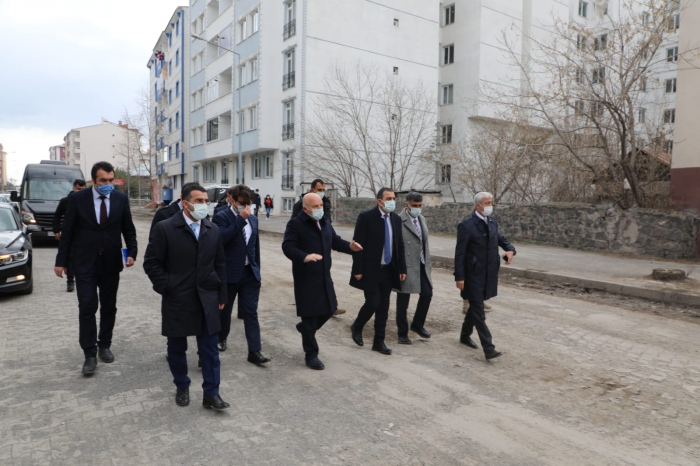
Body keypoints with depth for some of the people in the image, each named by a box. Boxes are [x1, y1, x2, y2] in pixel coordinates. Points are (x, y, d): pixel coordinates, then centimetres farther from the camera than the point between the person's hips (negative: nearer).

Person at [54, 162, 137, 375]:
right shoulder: (77, 198, -6)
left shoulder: (121, 199, -2)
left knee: (109, 308, 12)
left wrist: (132, 252, -11)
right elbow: (67, 231, -1)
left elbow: (128, 230, 4)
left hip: (111, 263, 2)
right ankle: (90, 354, 6)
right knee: (87, 308, -3)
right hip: (85, 263, -2)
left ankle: (104, 346, 29)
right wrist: (61, 261, 0)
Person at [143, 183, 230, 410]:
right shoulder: (165, 229, -8)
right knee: (177, 347, 12)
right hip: (177, 300, -2)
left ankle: (211, 393, 14)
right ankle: (182, 388, 32)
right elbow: (151, 263, -5)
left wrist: (221, 295, 8)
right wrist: (167, 287, -10)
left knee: (210, 348, 4)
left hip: (207, 299, 3)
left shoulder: (213, 230, 5)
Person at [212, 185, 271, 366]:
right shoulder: (222, 217, -7)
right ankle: (221, 338, 40)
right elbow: (222, 237, -27)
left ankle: (254, 351, 1)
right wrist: (241, 219, -24)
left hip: (250, 273, 4)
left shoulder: (253, 219, 10)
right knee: (224, 309, 15)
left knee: (251, 312, 1)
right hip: (229, 273, -4)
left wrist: (257, 269, 15)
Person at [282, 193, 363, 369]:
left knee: (329, 309, 15)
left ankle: (305, 328, 43)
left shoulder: (325, 223, 13)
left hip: (324, 276, 8)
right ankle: (311, 354, 16)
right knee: (310, 314, 1)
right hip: (305, 278, -7)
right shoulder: (295, 223, -12)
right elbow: (288, 246, -22)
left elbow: (335, 241, 18)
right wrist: (304, 257, -40)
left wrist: (349, 246, -3)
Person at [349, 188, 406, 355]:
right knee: (373, 303, -6)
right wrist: (358, 270, -15)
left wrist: (402, 269, 7)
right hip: (370, 270, -5)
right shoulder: (366, 217, -10)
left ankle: (379, 342, 20)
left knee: (383, 307, 8)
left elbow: (400, 246, 11)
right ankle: (357, 327, 24)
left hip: (388, 270, 5)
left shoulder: (396, 219, 7)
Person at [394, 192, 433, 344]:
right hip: (406, 267, -7)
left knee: (427, 294, 9)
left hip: (422, 266, 7)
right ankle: (403, 333, 21)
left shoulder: (422, 219, 11)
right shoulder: (399, 221, -15)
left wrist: (428, 262, 14)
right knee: (403, 301, 5)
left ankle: (417, 324, 31)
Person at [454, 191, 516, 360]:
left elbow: (501, 239, 20)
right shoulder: (466, 225, -13)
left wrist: (510, 249, -4)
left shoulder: (492, 223, 8)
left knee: (475, 306, 19)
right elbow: (460, 253, -13)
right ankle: (488, 348, -4)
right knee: (478, 312, -3)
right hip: (474, 275, -7)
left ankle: (465, 335, 37)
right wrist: (459, 277, -16)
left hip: (489, 274, 7)